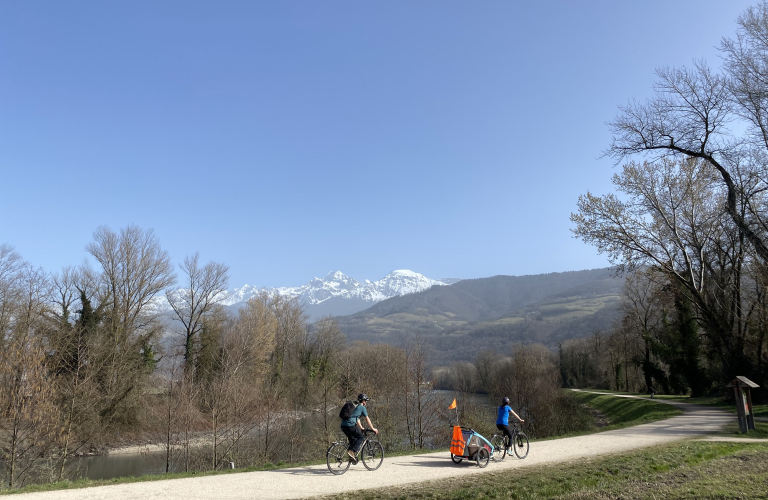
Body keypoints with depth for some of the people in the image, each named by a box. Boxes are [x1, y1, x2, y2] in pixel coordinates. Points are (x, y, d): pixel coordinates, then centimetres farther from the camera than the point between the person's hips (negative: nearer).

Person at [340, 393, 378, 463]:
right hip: (350, 425, -8)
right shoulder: (362, 407, 5)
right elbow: (367, 419, 8)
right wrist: (373, 429, 17)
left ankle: (352, 457, 17)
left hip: (343, 425, 8)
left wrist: (361, 428, 45)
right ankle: (352, 451, -12)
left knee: (352, 439, 21)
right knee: (361, 438, 4)